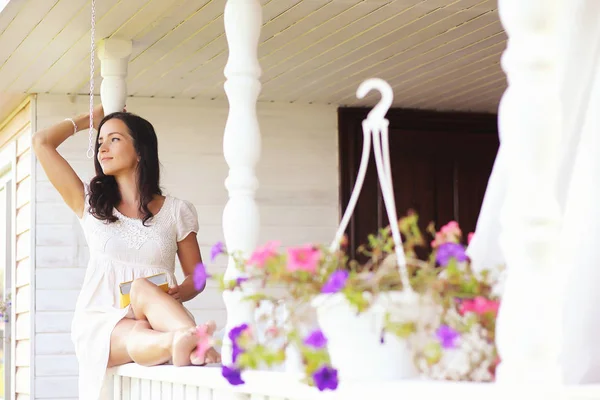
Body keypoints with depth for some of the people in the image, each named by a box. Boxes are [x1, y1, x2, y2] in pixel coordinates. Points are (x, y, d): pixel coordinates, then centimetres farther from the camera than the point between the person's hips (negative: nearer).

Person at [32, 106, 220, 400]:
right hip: (99, 324, 0)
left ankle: (187, 339, -65)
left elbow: (196, 276, 12)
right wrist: (91, 118, 23)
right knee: (136, 335, -37)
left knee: (142, 287, -36)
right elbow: (42, 143, 10)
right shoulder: (91, 204, 13)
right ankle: (192, 344, -68)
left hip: (158, 318, 0)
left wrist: (179, 293, -12)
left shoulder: (177, 212, 9)